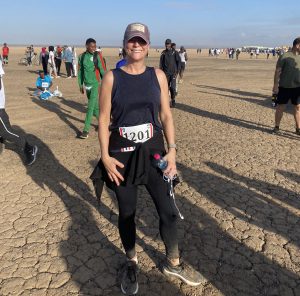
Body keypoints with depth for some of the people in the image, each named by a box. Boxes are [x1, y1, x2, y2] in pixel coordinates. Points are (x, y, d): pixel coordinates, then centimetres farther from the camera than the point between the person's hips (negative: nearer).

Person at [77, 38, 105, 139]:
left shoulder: (97, 55, -6)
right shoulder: (82, 56, 5)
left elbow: (102, 70, -5)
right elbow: (80, 71, 12)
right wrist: (81, 85, 12)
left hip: (95, 84, -5)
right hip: (87, 84, 5)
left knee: (91, 107, -8)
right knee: (95, 106, 15)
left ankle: (86, 130, -6)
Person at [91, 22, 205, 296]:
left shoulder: (158, 75, 2)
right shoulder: (112, 78, -3)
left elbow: (166, 115, 4)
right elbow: (104, 118, -3)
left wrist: (172, 150, -4)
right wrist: (105, 156, -10)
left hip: (153, 152, 2)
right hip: (122, 155, -1)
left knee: (169, 211, 6)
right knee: (126, 213, 12)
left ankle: (173, 263, 32)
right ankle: (131, 263, 38)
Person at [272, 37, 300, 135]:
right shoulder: (285, 56, -8)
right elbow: (278, 71, -9)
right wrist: (275, 85, -13)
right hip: (284, 87, -5)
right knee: (280, 106, 4)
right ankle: (276, 127, 17)